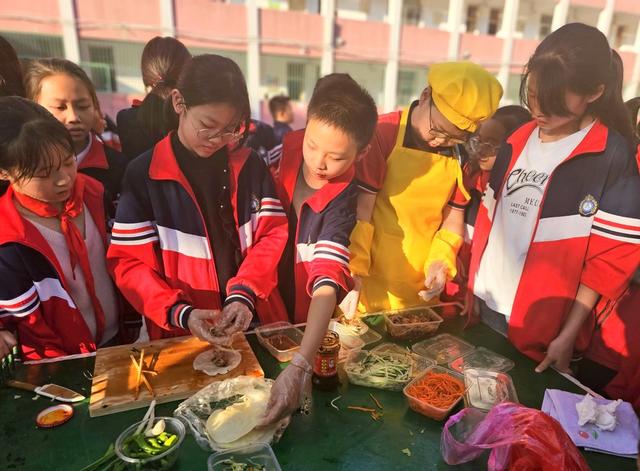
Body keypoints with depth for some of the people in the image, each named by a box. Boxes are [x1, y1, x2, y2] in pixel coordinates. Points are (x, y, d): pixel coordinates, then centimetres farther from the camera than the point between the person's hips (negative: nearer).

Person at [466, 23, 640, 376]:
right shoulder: (518, 140, 3)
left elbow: (609, 259, -11)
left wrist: (568, 335, -10)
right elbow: (489, 219, 7)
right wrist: (472, 288, 6)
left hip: (543, 329, -5)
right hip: (486, 307, 5)